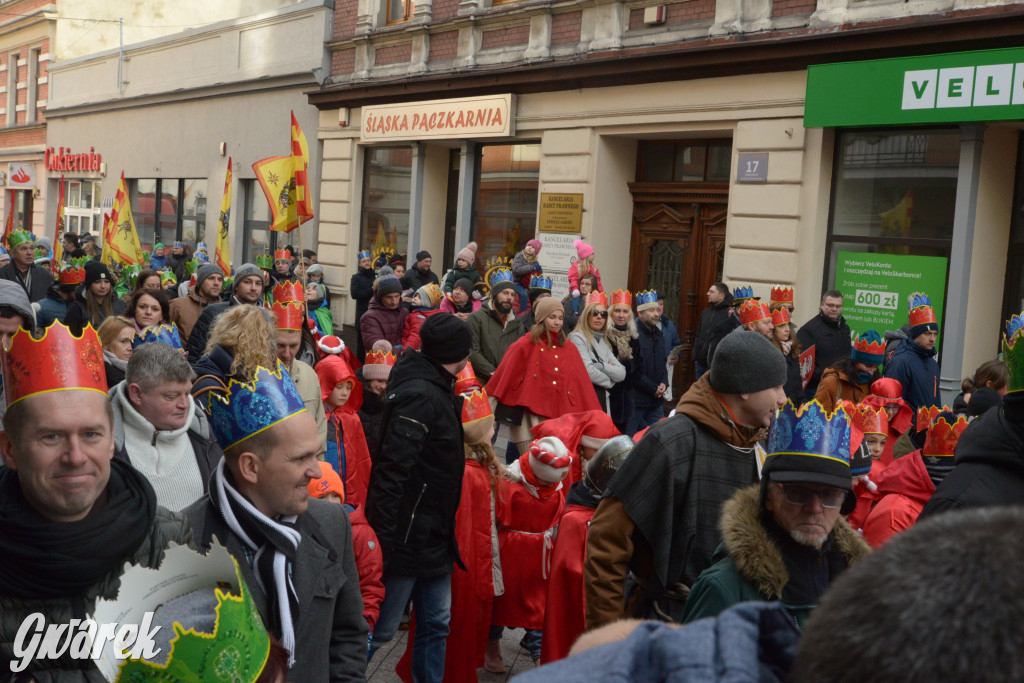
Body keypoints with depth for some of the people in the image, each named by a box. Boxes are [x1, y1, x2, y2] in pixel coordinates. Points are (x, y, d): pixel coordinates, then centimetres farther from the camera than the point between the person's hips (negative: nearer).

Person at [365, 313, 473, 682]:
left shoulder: (438, 392, 10)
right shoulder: (421, 396, -20)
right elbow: (394, 468, -26)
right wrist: (384, 534, -28)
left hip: (434, 535, 10)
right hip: (408, 536, -10)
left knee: (436, 624, 16)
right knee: (379, 629, -1)